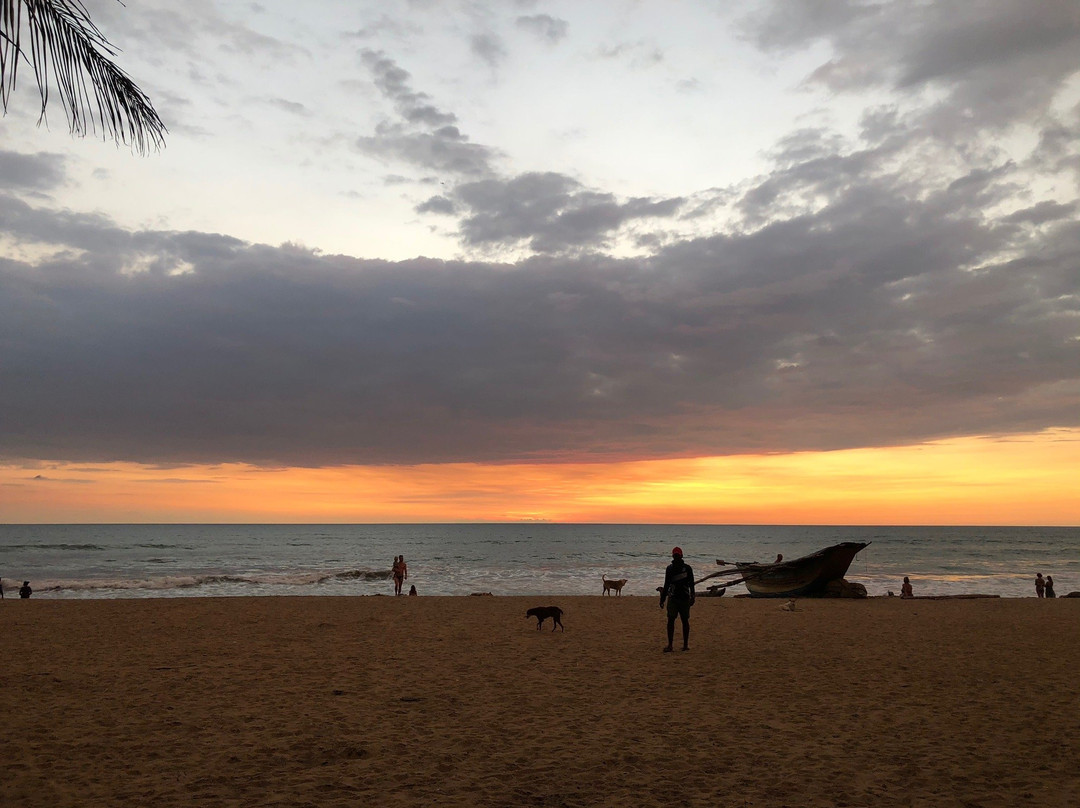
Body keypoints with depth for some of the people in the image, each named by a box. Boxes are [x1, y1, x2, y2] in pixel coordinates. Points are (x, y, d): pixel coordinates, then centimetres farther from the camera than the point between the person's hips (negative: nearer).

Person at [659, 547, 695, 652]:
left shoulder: (687, 568, 0)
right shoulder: (669, 568, 6)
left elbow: (691, 584, 2)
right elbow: (666, 584, 12)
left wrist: (692, 597, -7)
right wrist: (662, 599, 10)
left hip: (684, 598, -1)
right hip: (672, 598, 1)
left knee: (685, 621, 5)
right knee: (670, 620, -4)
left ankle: (686, 644, 13)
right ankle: (670, 645, -3)